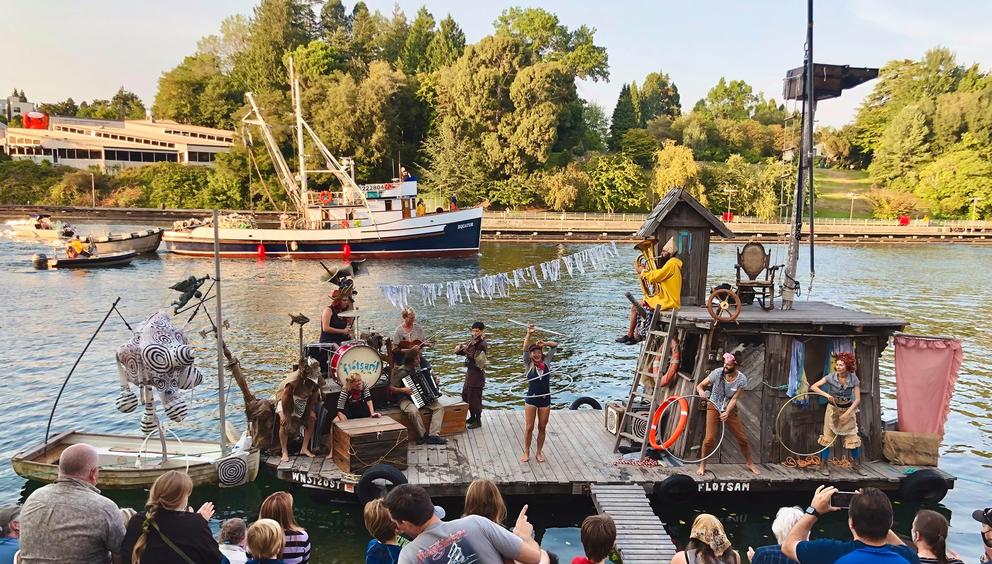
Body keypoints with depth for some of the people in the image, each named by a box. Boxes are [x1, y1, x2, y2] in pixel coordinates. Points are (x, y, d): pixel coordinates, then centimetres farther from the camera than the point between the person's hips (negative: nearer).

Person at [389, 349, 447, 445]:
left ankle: (433, 436, -21)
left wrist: (434, 382, 8)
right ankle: (423, 436, -17)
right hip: (406, 399, -7)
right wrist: (402, 390, -29)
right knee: (413, 411, -38)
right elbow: (391, 388, -13)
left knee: (439, 407, -14)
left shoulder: (418, 368, 8)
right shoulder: (401, 372, -14)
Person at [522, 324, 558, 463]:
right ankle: (526, 452, 19)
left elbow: (555, 345, 1)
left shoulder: (546, 362, 0)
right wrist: (529, 334, -34)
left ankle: (539, 452, 26)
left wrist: (544, 343, -18)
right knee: (529, 428, 4)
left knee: (542, 428, 11)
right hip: (531, 399, -2)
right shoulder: (528, 364, -6)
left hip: (545, 399, 2)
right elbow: (525, 349, -21)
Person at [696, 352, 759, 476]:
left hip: (730, 409, 1)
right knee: (710, 439, -10)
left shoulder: (741, 379, -17)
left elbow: (734, 398, -17)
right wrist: (700, 390, -39)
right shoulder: (717, 373, -19)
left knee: (742, 438, 5)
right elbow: (699, 385, -15)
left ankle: (750, 463, 29)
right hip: (714, 407, -1)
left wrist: (727, 412, -31)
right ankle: (702, 466, 8)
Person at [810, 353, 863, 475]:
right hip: (833, 409, -1)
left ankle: (855, 464, 20)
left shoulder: (853, 378, -12)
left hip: (848, 409, 1)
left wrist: (847, 413, -18)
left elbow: (857, 399, -11)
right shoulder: (831, 377, -14)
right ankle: (825, 464, 8)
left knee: (852, 437, 3)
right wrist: (827, 395, -30)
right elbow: (813, 387, -18)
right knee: (828, 436, -1)